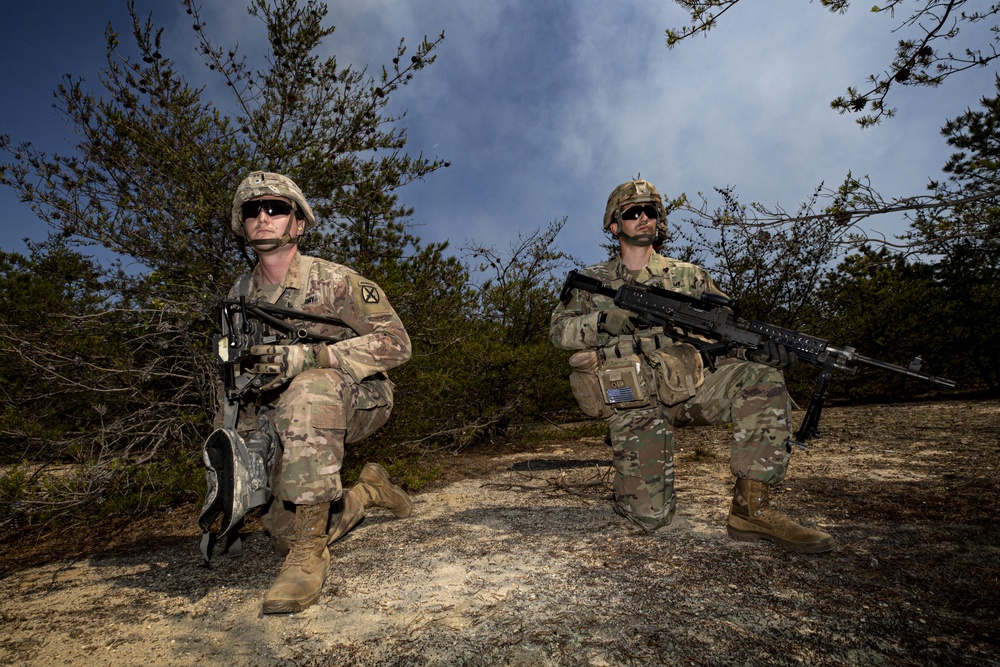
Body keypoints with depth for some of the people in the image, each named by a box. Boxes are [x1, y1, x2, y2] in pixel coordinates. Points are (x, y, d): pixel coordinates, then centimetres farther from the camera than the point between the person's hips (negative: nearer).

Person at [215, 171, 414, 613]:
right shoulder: (239, 296, 4)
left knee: (307, 391, -40)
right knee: (285, 534, 0)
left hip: (357, 399, -6)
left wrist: (308, 356, -32)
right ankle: (368, 489, 29)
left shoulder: (334, 281, -14)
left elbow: (395, 342, -22)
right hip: (286, 420, 6)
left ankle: (309, 554, -29)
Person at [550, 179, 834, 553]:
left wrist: (760, 345, -19)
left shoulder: (689, 276, 12)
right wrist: (603, 322, -17)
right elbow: (560, 329, 3)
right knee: (650, 516, -13)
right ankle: (635, 479, 25)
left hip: (690, 388, 3)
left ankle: (751, 511, -19)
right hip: (634, 403, -2)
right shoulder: (592, 282, 10)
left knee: (761, 375, -25)